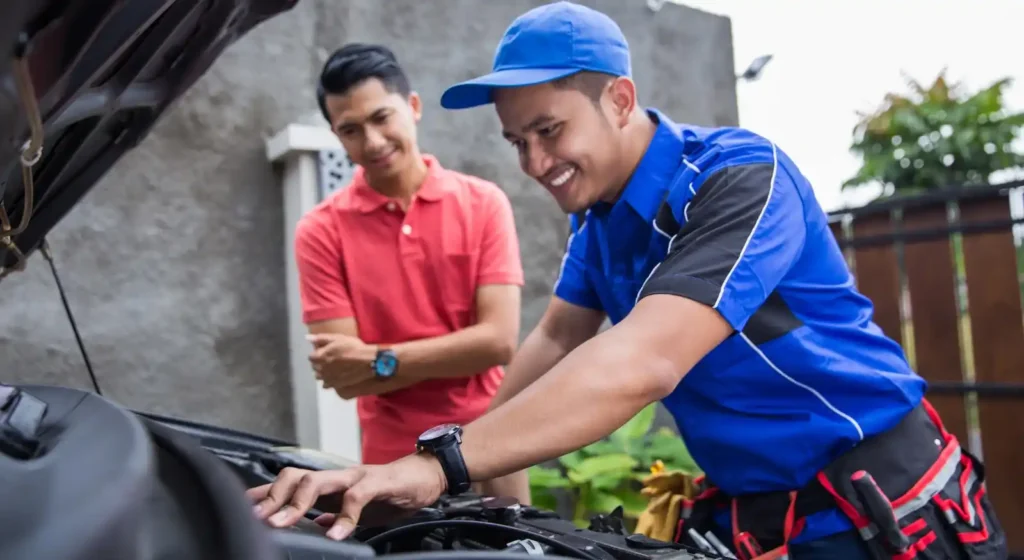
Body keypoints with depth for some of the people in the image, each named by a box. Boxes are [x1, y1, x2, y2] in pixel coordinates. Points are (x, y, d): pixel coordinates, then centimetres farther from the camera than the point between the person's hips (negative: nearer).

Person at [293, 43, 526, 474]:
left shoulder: (483, 202, -4)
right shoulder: (321, 231, -6)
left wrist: (378, 361, -15)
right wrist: (459, 354, -15)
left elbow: (499, 340, -12)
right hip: (394, 462, 0)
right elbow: (345, 378, -10)